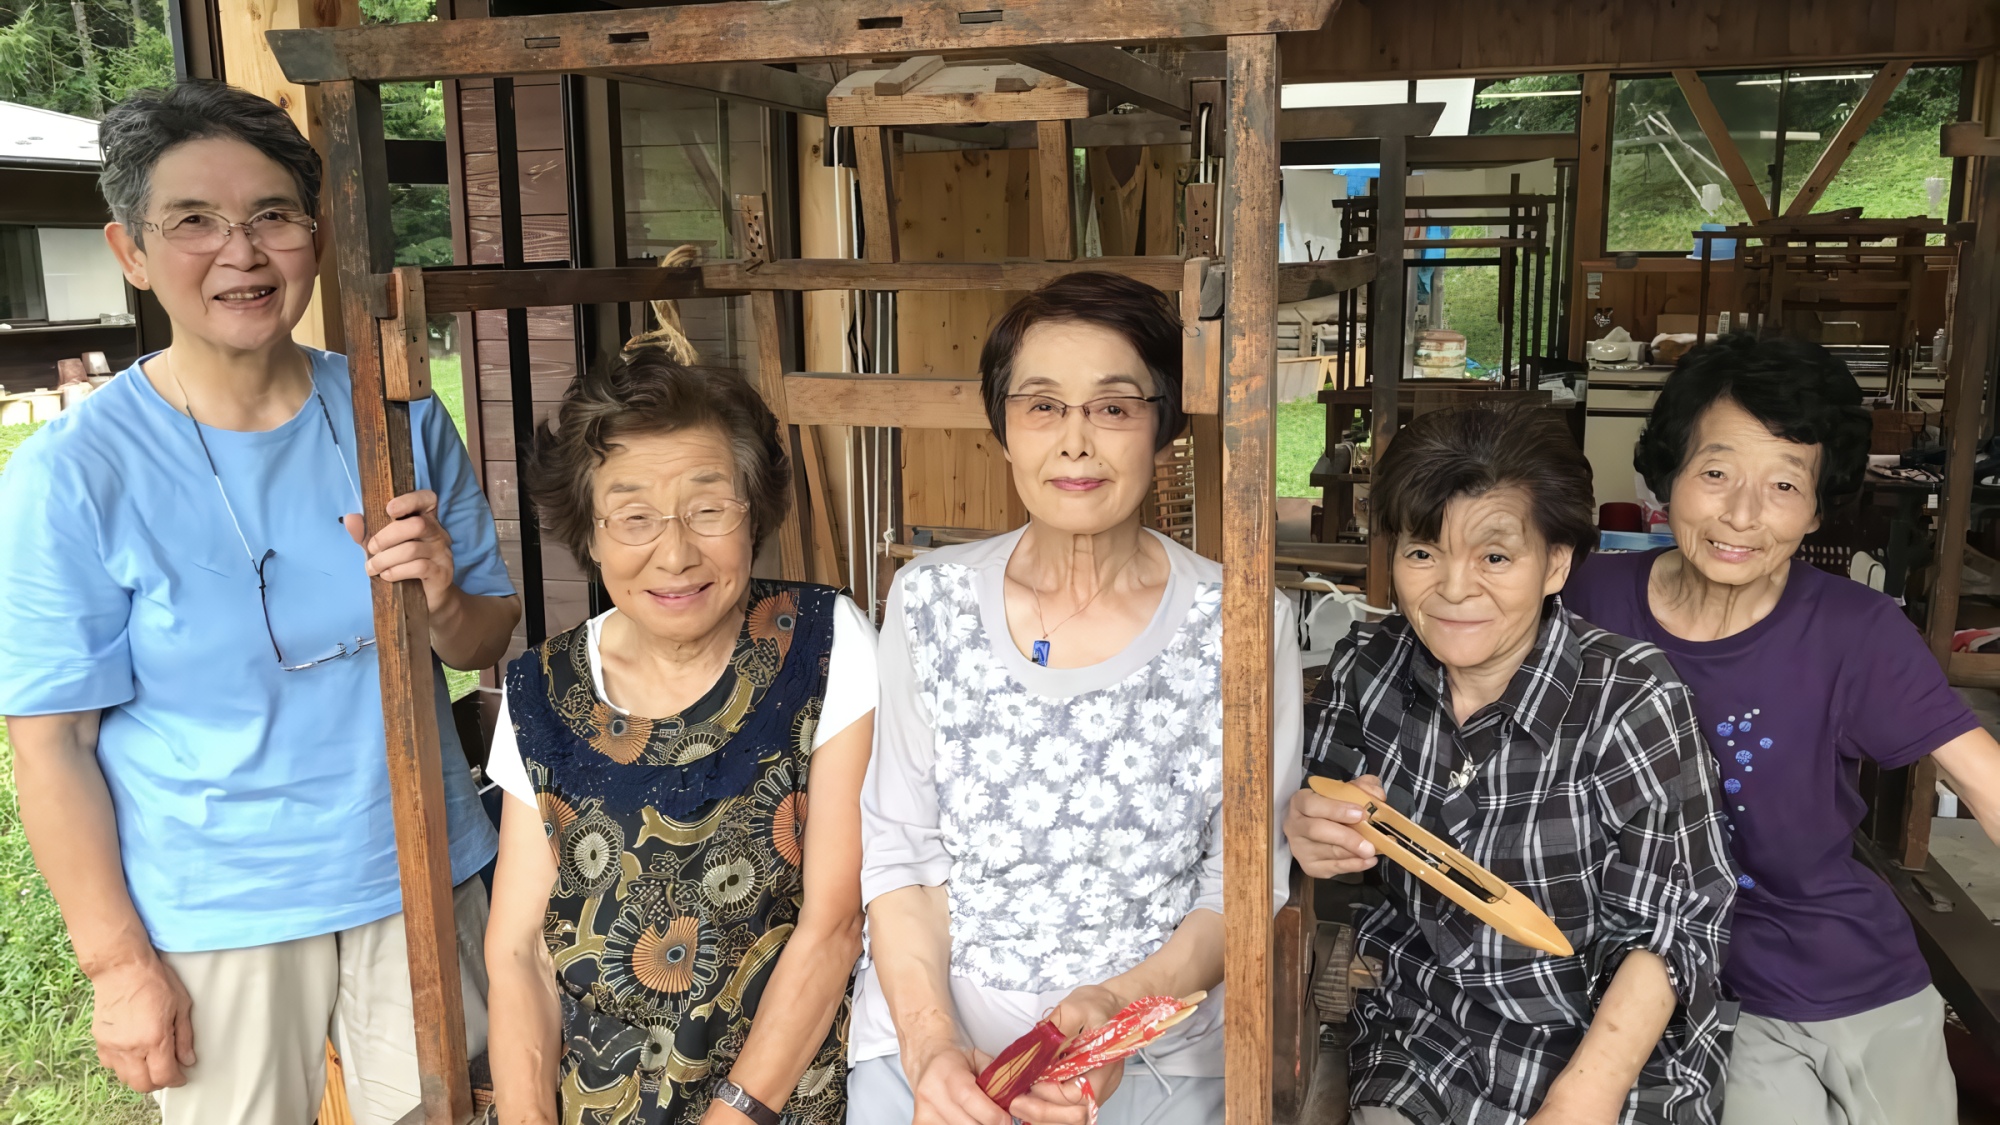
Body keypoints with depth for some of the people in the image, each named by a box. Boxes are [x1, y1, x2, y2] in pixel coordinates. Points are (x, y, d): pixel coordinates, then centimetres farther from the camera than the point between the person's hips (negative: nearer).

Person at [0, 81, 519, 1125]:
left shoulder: (400, 418, -4)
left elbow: (490, 638, 4)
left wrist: (442, 603, -19)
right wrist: (117, 963, -8)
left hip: (420, 877, 3)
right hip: (213, 918, -3)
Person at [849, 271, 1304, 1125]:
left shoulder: (1242, 627, -3)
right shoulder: (930, 600, 2)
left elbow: (1240, 889, 1)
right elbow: (899, 855, 2)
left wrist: (1118, 1007, -15)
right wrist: (929, 1040, -12)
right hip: (929, 1042, 1)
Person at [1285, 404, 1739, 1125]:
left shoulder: (1631, 702, -18)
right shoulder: (1368, 668, -7)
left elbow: (1666, 929, -15)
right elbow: (1322, 811, 5)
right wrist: (1310, 837, -18)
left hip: (1610, 1045, -2)